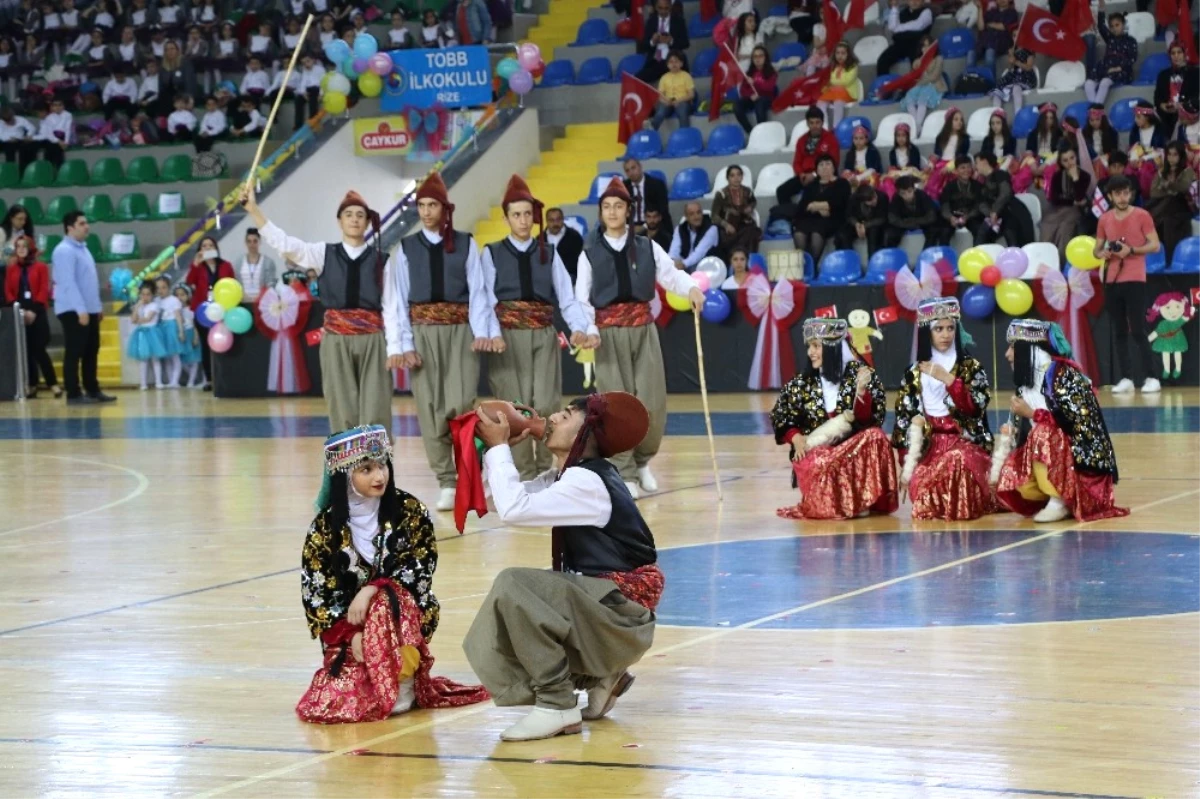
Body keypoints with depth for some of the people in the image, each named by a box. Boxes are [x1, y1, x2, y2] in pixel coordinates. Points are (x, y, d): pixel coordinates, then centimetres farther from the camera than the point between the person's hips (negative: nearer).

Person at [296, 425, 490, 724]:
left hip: (403, 612, -1)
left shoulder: (408, 510, -6)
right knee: (331, 703, -22)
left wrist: (372, 590, -26)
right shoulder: (326, 524, -6)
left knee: (385, 603, -36)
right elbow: (315, 590, -7)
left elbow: (422, 566, -12)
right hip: (348, 621, 1)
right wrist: (350, 634, -20)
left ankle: (402, 686, -16)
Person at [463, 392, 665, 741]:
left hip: (621, 614, -10)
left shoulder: (587, 482, -17)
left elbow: (514, 508, -25)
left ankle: (557, 705, -20)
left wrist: (499, 447, -15)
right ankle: (598, 675, 16)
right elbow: (517, 496, 8)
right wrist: (495, 448, -1)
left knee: (513, 585, -24)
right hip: (604, 599, 10)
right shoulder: (573, 476, 13)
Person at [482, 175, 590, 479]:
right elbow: (487, 299, -3)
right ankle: (523, 475, 3)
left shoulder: (549, 254, 11)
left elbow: (566, 296, 3)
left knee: (546, 405, -5)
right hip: (509, 336, -2)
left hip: (544, 336, 2)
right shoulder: (492, 253, 6)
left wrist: (579, 328, -15)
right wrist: (493, 334, -20)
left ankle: (545, 472, 8)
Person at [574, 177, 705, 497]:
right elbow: (582, 299, 4)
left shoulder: (647, 247, 9)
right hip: (609, 332, -2)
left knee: (652, 402, -1)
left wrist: (691, 288, -21)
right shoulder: (590, 253, 5)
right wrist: (590, 330, -12)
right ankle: (625, 474, 3)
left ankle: (642, 460, 22)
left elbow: (671, 275, 1)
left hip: (643, 328, 2)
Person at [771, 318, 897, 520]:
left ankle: (861, 498, -16)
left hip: (853, 449, 0)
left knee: (876, 436, -31)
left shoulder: (859, 375, -1)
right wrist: (796, 437, -8)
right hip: (814, 451, 0)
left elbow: (869, 420, -9)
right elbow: (780, 416, 11)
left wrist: (861, 390, -25)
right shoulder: (802, 383, 5)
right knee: (816, 466, -36)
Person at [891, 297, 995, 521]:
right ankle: (936, 505, 5)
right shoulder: (914, 373, 10)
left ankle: (962, 505, -8)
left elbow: (975, 407, -8)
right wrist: (906, 464, -2)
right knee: (919, 485, -28)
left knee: (958, 460, -37)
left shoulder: (971, 367, 5)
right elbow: (903, 419, 9)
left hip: (965, 440, -1)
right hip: (928, 444, 1)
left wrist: (947, 379, -14)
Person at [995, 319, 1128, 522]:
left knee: (1043, 433, -32)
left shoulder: (1062, 374, -14)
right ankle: (1067, 494, 5)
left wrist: (1032, 413, -18)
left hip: (1083, 457, -7)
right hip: (1053, 460, 7)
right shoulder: (1028, 381, 8)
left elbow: (1074, 421, -24)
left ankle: (1060, 500, -22)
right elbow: (1024, 433, 11)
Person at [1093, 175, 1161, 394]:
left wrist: (1131, 250, -18)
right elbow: (1097, 249, 18)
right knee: (1119, 332, 4)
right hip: (1112, 281, 4)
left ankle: (1149, 378, -6)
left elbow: (1155, 245, -4)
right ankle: (1124, 378, 5)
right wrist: (1102, 253, -6)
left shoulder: (1142, 216, -1)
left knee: (1137, 330, -9)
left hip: (1134, 280, -4)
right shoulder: (1104, 219, 11)